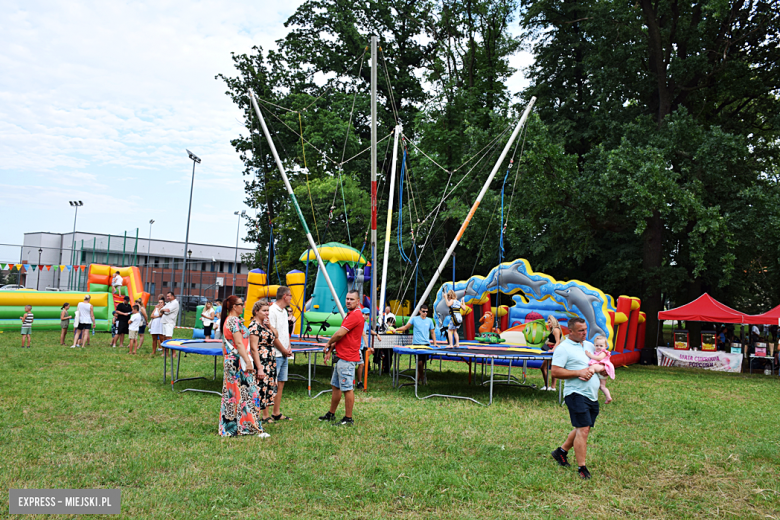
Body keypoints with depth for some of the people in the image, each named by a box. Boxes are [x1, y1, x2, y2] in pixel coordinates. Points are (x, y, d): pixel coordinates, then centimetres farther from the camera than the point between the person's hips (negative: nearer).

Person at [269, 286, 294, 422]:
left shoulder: (284, 311, 15)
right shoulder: (272, 311, -14)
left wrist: (289, 347, 5)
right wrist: (284, 350, -10)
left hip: (285, 354, 9)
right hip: (275, 354, -9)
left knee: (281, 383, 11)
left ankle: (277, 413, 18)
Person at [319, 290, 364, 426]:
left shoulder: (356, 315, -16)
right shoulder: (350, 315, 18)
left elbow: (339, 334, -19)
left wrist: (328, 344, -2)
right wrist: (331, 349, 13)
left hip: (347, 359, -11)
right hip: (341, 357, 11)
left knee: (347, 389, -5)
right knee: (335, 386, 18)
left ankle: (348, 419, 2)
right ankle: (331, 414, 29)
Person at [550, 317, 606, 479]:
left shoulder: (589, 345, 16)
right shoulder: (563, 348, -8)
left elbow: (602, 364, 23)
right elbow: (555, 372, -15)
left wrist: (596, 368, -2)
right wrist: (579, 372, -19)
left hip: (592, 394, 8)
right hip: (577, 394, -8)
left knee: (583, 428, 14)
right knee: (583, 429, -10)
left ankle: (561, 451, 32)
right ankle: (582, 468, -1)